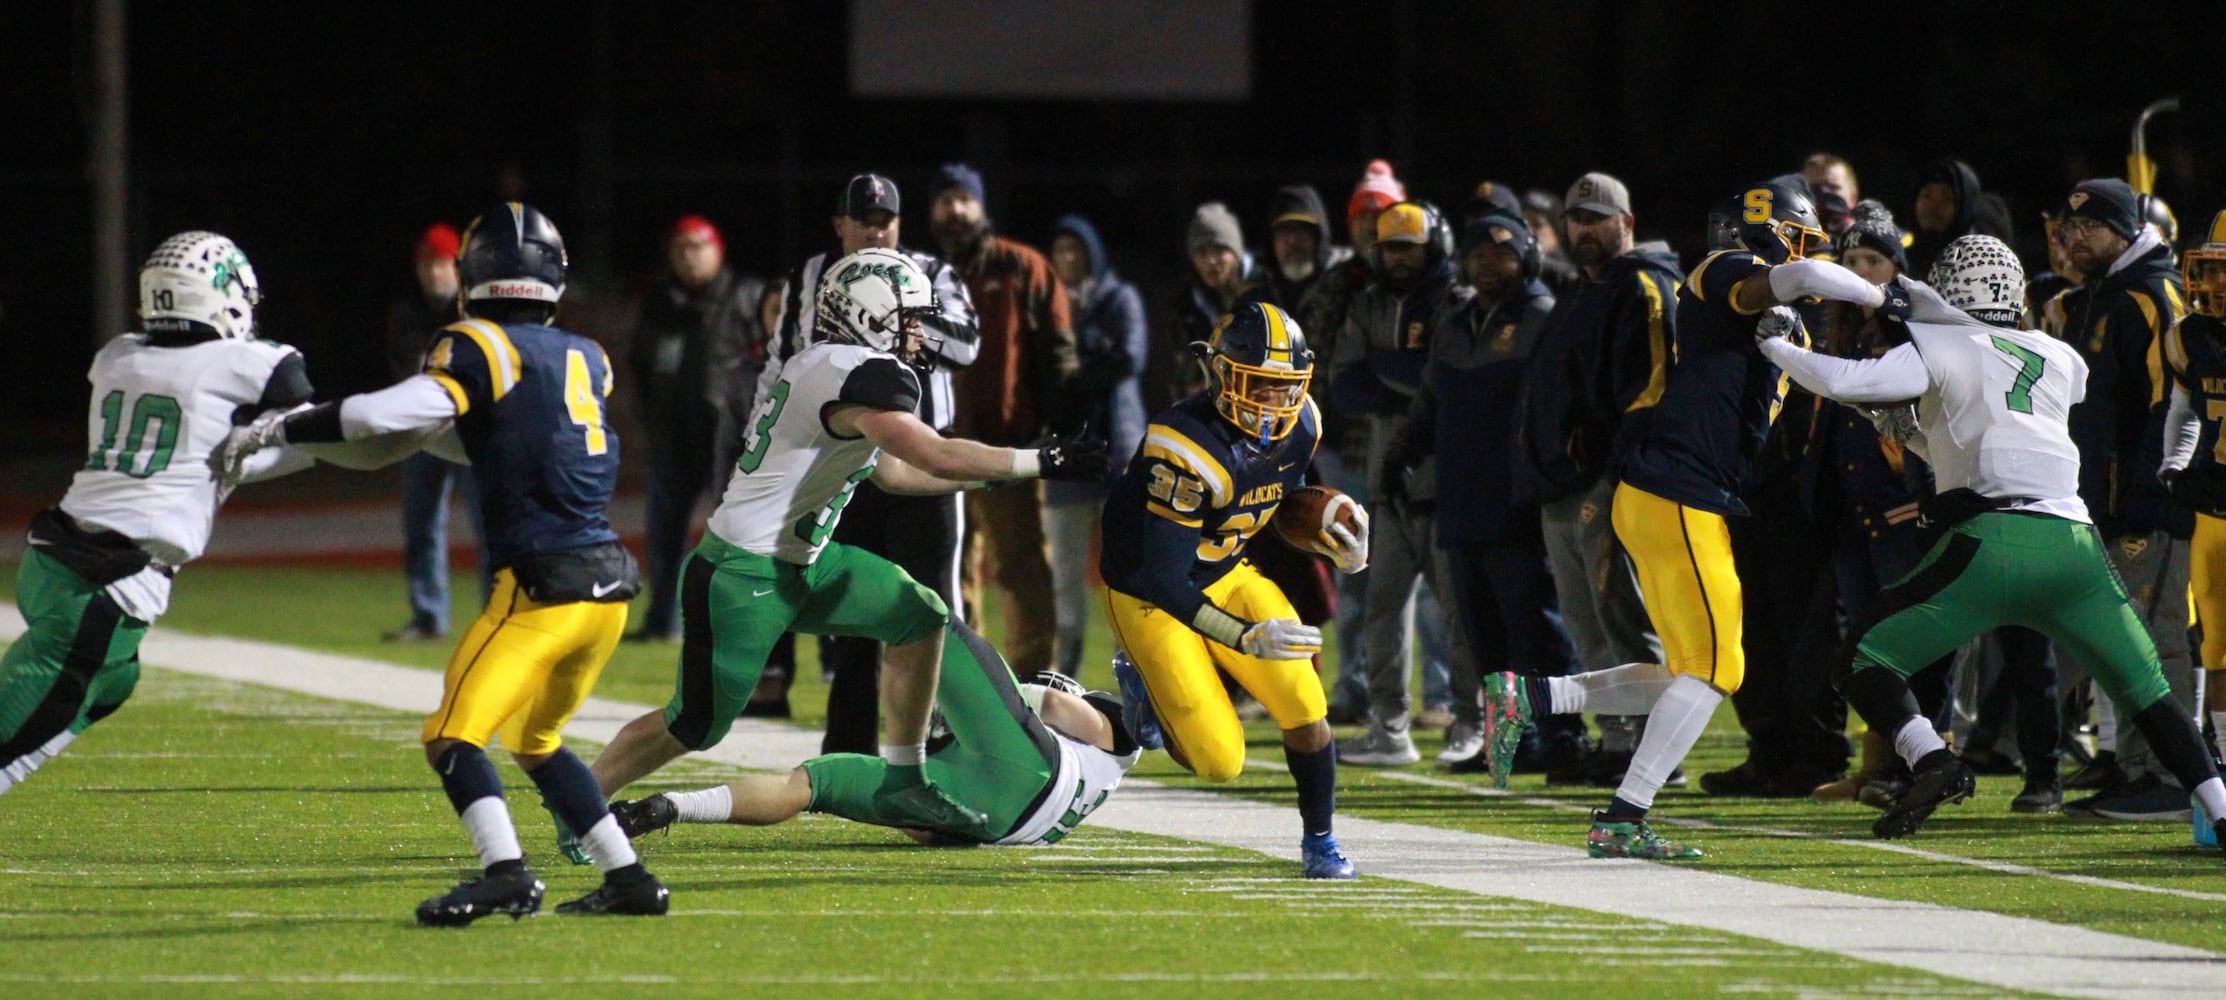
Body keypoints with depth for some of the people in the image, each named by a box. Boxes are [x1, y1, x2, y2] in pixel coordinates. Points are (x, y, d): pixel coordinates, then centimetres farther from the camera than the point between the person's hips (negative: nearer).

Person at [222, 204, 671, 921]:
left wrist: (274, 432, -7)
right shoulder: (586, 359, 15)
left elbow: (386, 415, -16)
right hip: (610, 581, 7)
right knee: (536, 741, 22)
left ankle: (506, 873, -26)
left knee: (453, 735, -7)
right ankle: (629, 879, 19)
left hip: (544, 583, -7)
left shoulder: (481, 349, -6)